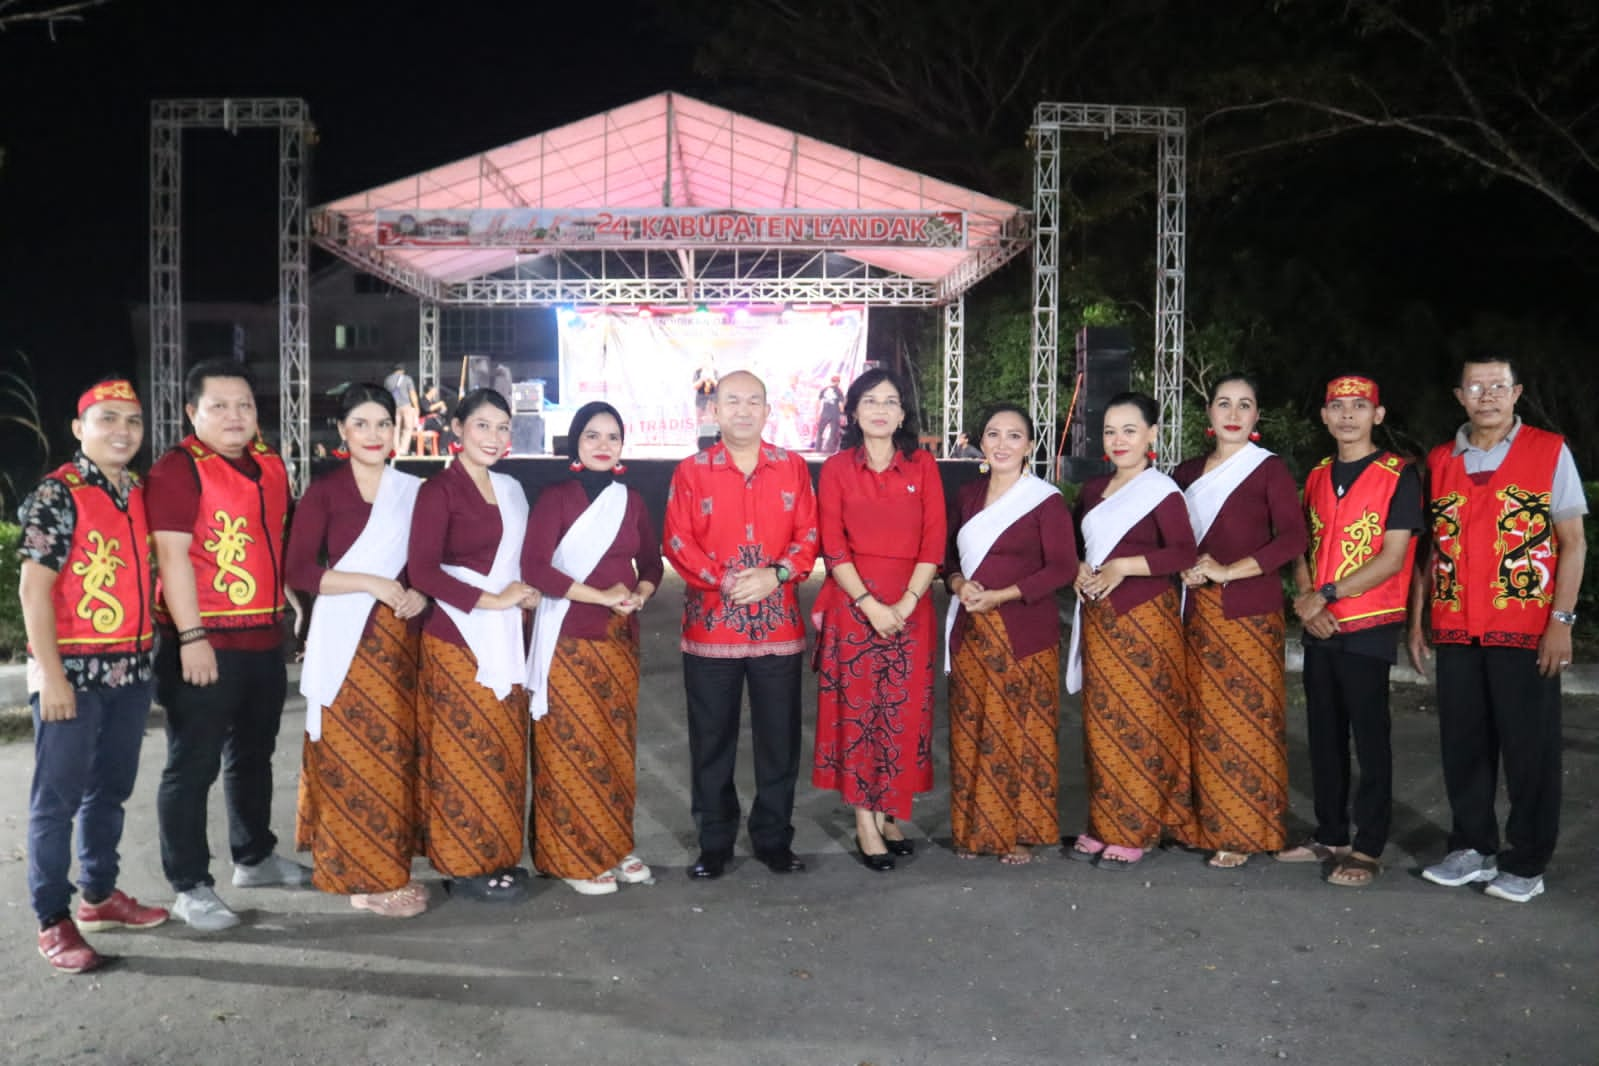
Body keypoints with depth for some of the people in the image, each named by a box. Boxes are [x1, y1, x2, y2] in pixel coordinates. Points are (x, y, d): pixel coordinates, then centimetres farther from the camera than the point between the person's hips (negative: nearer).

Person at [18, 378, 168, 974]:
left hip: (130, 668, 7)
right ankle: (54, 921, 12)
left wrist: (153, 650, 13)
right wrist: (50, 675, -16)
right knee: (58, 795, 2)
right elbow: (33, 588, -13)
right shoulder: (57, 494, -10)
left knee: (111, 789, 16)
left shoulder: (139, 494, 10)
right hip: (73, 670, -7)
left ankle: (100, 895, 29)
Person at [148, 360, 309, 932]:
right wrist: (191, 637, -21)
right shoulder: (178, 468, -11)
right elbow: (172, 555, -17)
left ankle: (255, 857, 35)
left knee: (254, 753, 20)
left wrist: (289, 597, 19)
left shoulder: (270, 463, 10)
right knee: (193, 765, 1)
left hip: (264, 635, 8)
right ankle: (191, 887, 11)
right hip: (204, 639, -8)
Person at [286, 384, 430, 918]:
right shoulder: (324, 490, -2)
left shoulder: (413, 491, 9)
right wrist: (374, 583, -16)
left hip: (402, 638, 4)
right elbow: (299, 571, -9)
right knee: (351, 754, -1)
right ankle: (363, 874, 10)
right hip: (346, 640, -4)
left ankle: (392, 865, 20)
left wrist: (422, 593, -7)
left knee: (398, 751, 7)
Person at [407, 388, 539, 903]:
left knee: (505, 748, 10)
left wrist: (529, 591, 0)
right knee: (465, 751, 0)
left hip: (505, 638, 7)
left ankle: (498, 856, 22)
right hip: (457, 640, -7)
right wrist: (492, 600, -17)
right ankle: (466, 865, 12)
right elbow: (422, 570, -15)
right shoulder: (438, 490, -7)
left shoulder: (511, 489, 13)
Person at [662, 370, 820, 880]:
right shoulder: (691, 471, 1)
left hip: (779, 627, 1)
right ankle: (714, 843, 20)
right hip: (710, 628, -1)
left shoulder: (793, 468, 6)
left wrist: (775, 575, -14)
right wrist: (725, 581, -16)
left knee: (779, 738, 8)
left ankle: (774, 838, 23)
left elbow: (808, 536, 3)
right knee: (712, 740, 7)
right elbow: (677, 542, -5)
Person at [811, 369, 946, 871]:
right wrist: (871, 606, -14)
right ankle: (865, 824, 10)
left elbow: (934, 542, -1)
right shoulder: (836, 469, 2)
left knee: (904, 712, 5)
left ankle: (889, 811, 20)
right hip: (852, 604, -1)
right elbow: (833, 548, -4)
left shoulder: (922, 465, 4)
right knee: (856, 711, 2)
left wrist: (905, 605, -10)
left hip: (910, 607, 2)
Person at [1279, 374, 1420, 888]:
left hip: (1368, 628, -6)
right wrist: (1306, 600, -4)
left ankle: (1368, 848, 10)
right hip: (1319, 629, 6)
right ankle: (1329, 835, 23)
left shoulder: (1399, 475, -7)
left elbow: (1392, 558, -14)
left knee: (1369, 738, 1)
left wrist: (1325, 594, -15)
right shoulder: (1317, 476, 11)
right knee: (1323, 736, 12)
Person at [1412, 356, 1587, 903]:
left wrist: (1561, 620, -10)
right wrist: (1416, 620, 8)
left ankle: (1526, 862, 16)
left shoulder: (1550, 451, -1)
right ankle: (1473, 847, 23)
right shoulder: (1439, 461, 8)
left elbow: (1573, 542, -3)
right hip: (1455, 632, 3)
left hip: (1527, 632, -3)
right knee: (1463, 745, 9)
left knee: (1529, 749, 4)